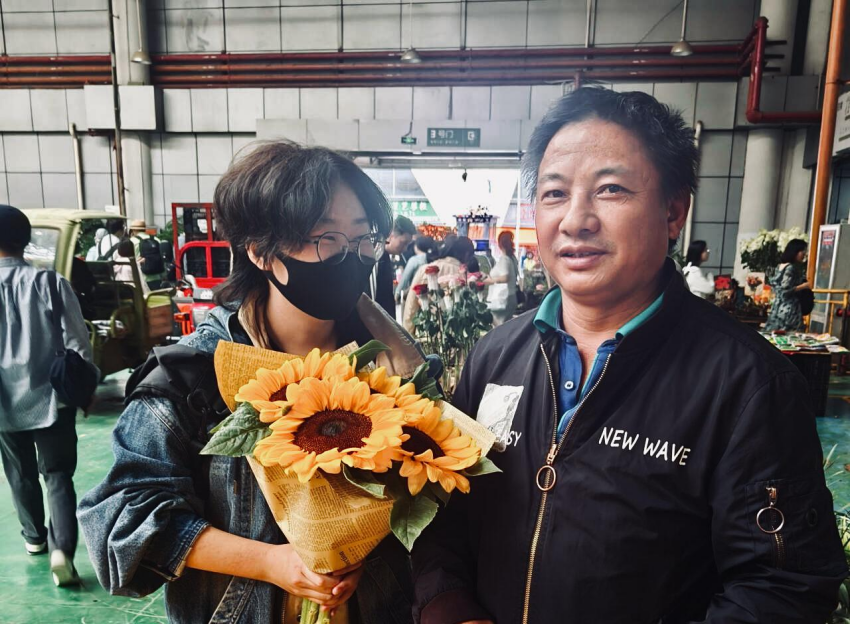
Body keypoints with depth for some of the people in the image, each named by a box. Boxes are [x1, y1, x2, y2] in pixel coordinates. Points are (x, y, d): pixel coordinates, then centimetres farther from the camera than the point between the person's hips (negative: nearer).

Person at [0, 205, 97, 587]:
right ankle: (61, 549, -7)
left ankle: (34, 537, 38)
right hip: (51, 397, -1)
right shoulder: (51, 282, -10)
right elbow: (78, 343, -8)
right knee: (58, 476, 6)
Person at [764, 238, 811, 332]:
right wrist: (804, 286, -10)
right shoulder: (791, 268, -14)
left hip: (778, 308, 10)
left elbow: (772, 282, 20)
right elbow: (785, 290, -20)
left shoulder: (781, 265, 12)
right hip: (790, 310, -10)